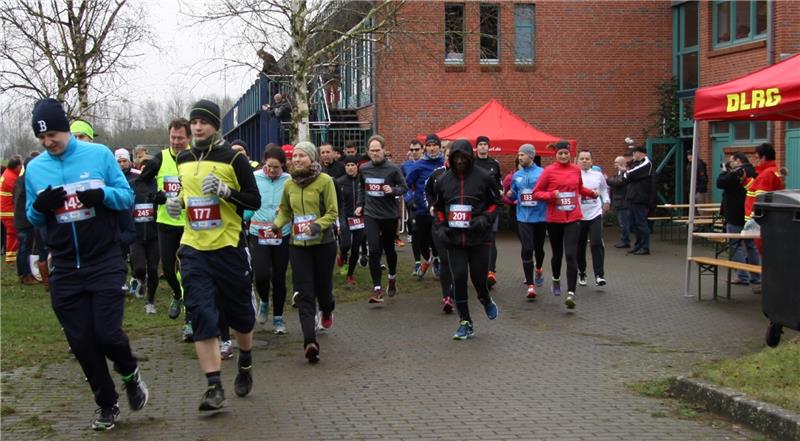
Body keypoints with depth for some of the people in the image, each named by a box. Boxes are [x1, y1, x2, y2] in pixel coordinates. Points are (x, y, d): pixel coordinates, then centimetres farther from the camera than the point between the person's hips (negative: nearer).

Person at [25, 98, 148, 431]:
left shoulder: (99, 154, -4)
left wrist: (103, 194, -21)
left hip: (105, 263, -3)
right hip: (65, 270, 3)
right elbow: (32, 219, 10)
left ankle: (130, 373, 24)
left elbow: (128, 197, 0)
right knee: (82, 343, 7)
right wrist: (39, 207, -13)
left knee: (107, 334, -10)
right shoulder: (34, 168, 4)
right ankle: (107, 405, 25)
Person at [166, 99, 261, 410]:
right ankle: (214, 387, -3)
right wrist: (177, 202, 4)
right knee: (201, 316, -6)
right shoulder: (183, 160, 9)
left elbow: (255, 200, -6)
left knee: (239, 312, 9)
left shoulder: (233, 158, -5)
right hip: (194, 250, 3)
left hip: (229, 248, -3)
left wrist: (225, 191, -21)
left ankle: (245, 364, 37)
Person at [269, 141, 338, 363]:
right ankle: (310, 341, -11)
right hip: (298, 245, 3)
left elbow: (332, 213, -9)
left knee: (323, 286, 13)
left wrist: (317, 226, -25)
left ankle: (327, 311, 49)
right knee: (304, 294, -6)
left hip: (323, 243, -3)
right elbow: (285, 210, 19)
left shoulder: (325, 181, -8)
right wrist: (277, 224, 0)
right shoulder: (289, 184, 5)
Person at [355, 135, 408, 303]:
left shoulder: (393, 168, -9)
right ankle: (377, 289, -6)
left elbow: (404, 187, -3)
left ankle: (392, 277, 42)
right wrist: (360, 204, 10)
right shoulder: (364, 168, 3)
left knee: (389, 248, 14)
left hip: (389, 215, -1)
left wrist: (393, 190, -22)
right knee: (374, 251, -9)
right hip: (371, 215, 2)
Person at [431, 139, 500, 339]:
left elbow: (495, 202, 4)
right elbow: (438, 207, 17)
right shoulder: (443, 180, 5)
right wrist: (440, 226, 3)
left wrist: (485, 218, -12)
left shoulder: (483, 177, -4)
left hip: (479, 238, -2)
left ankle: (486, 300, 38)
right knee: (458, 279, -4)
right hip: (454, 238, 2)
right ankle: (465, 323, 6)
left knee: (479, 277, 1)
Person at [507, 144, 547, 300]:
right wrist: (509, 195, -8)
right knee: (527, 250, -9)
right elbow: (513, 197, 14)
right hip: (523, 218, 1)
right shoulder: (516, 176, 6)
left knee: (539, 248, 16)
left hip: (540, 217, -1)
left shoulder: (542, 173, -4)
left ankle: (538, 269, 48)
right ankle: (530, 285, -6)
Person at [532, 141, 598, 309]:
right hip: (554, 219, -1)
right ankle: (556, 279, 45)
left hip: (573, 218, 1)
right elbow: (536, 193, -3)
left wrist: (591, 193, 5)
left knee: (571, 255, -12)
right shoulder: (549, 171, -4)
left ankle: (571, 293, -14)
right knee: (557, 253, 15)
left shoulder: (576, 170, 5)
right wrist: (551, 195, -19)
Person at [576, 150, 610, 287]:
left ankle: (599, 275, -12)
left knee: (597, 243, -12)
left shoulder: (598, 175, 6)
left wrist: (606, 200, 7)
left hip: (595, 214, 1)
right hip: (578, 215, -1)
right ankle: (581, 273, 26)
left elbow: (604, 189, 21)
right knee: (580, 246, 9)